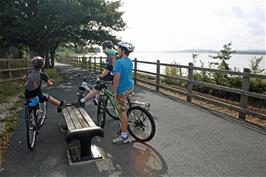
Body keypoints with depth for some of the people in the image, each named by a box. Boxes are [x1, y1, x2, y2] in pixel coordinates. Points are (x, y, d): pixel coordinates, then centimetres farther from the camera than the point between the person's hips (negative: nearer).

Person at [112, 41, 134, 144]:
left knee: (122, 112, -2)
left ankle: (124, 136, 5)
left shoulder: (119, 62, -19)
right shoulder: (130, 61, 7)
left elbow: (117, 78, -23)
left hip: (123, 89, -9)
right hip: (130, 86, 9)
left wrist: (114, 91, -15)